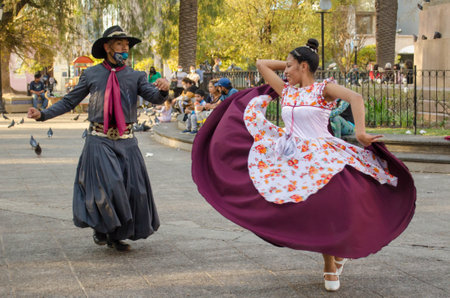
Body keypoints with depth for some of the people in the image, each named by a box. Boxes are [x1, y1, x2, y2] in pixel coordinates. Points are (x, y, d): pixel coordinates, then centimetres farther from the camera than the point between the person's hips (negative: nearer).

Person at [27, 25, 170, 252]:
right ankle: (102, 228, 7)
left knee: (132, 188, 1)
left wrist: (163, 90, -32)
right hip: (99, 141, -2)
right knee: (107, 183, -16)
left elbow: (154, 97, -8)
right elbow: (69, 101, 8)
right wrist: (42, 114, -3)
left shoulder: (135, 77, 6)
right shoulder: (91, 75, 5)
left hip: (126, 141, 2)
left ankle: (117, 235, 19)